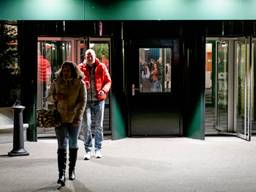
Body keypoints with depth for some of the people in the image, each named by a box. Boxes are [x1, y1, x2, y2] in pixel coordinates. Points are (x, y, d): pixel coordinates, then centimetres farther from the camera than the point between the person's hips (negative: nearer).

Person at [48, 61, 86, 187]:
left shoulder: (80, 84, -4)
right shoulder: (56, 82, 1)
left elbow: (83, 101, -4)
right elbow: (50, 94, 14)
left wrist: (78, 116, -14)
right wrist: (55, 97, -10)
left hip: (74, 119, 0)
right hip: (60, 118, 0)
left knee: (73, 145, 14)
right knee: (62, 145, -11)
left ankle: (72, 170, 31)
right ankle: (61, 174, -14)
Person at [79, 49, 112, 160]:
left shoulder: (101, 67, 4)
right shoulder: (81, 68, 3)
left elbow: (108, 81, 6)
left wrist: (104, 90, -14)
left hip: (99, 100, 1)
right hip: (86, 100, -1)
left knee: (99, 125, 9)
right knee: (86, 125, -4)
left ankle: (98, 149, 20)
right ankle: (88, 150, 5)